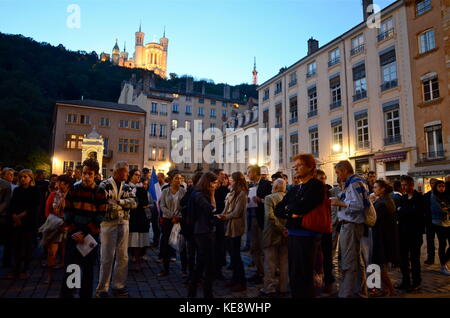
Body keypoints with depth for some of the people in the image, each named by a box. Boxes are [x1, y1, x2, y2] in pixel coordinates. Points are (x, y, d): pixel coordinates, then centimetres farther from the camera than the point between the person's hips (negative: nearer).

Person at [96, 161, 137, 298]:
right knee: (107, 257, 2)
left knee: (123, 257, 9)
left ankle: (118, 286, 23)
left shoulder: (127, 187, 11)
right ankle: (102, 288, 17)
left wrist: (118, 201, -15)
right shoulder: (104, 185, -5)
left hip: (124, 223, 5)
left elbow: (134, 202, -2)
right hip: (108, 223, -5)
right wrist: (124, 203, -13)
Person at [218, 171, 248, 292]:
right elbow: (227, 209, 10)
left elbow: (236, 213, -16)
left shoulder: (241, 194, -14)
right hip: (230, 226, 8)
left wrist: (225, 217, -6)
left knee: (235, 255, -1)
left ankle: (242, 282, 11)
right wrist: (222, 215, -8)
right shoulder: (232, 193, 12)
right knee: (232, 254, 15)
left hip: (236, 227, -8)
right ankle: (235, 279, 28)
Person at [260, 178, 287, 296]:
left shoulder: (269, 198, -12)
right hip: (286, 237, 5)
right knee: (284, 263, 15)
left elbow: (270, 216, -24)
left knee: (270, 263, 7)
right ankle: (283, 288, 24)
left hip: (272, 235, -5)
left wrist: (282, 229, -19)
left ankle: (269, 289, 15)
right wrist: (285, 229, 4)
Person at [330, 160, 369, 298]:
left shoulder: (354, 183, -13)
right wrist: (340, 201, 8)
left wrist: (340, 203, -15)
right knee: (357, 260, 18)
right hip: (351, 225, 10)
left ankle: (345, 294, 1)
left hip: (350, 225, -10)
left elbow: (359, 205, -23)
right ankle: (360, 291, 30)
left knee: (348, 263, -5)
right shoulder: (355, 182, 17)